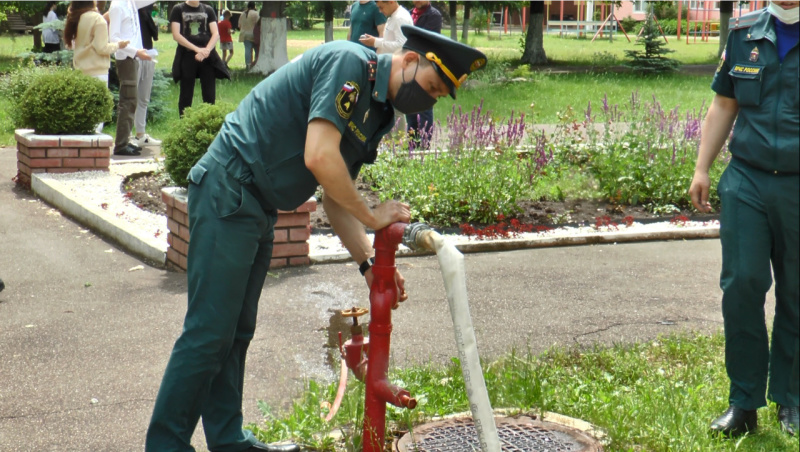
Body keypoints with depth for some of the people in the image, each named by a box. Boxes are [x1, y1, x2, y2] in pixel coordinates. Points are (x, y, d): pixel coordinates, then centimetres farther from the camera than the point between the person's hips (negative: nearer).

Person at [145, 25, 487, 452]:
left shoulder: (378, 111, 12)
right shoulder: (347, 62, -16)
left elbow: (337, 198, 14)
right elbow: (319, 157, -27)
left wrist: (368, 262, 3)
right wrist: (372, 216, -15)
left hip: (258, 208, 10)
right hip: (227, 194, -10)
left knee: (235, 332, 16)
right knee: (209, 332, -6)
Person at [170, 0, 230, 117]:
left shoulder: (208, 10, 10)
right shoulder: (178, 9, 3)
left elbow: (216, 33, 2)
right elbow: (176, 35, -6)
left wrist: (207, 50, -16)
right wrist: (197, 49, -16)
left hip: (207, 57, 2)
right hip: (187, 56, -2)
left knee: (209, 96, 1)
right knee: (186, 96, 3)